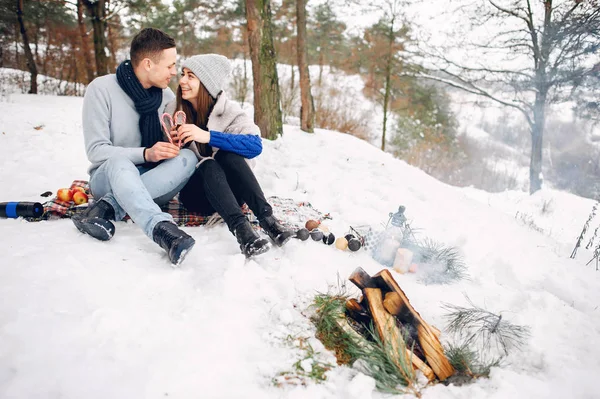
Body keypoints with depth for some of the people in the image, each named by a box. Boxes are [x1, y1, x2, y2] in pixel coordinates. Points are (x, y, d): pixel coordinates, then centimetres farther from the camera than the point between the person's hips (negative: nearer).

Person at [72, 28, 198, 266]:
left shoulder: (167, 95, 2)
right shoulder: (102, 89, -11)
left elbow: (171, 148, 7)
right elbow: (96, 151, -16)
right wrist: (145, 154, -28)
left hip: (155, 183, 4)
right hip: (109, 178, -3)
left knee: (187, 157, -27)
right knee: (119, 162, -38)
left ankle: (107, 207, -33)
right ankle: (161, 228, -59)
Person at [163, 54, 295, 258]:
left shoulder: (229, 111, -5)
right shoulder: (173, 111, 2)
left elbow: (255, 145, -23)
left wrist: (209, 136, -32)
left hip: (229, 188, 0)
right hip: (194, 191, 1)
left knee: (227, 154, -29)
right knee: (208, 165, -31)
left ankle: (266, 218, -40)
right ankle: (240, 227, -50)